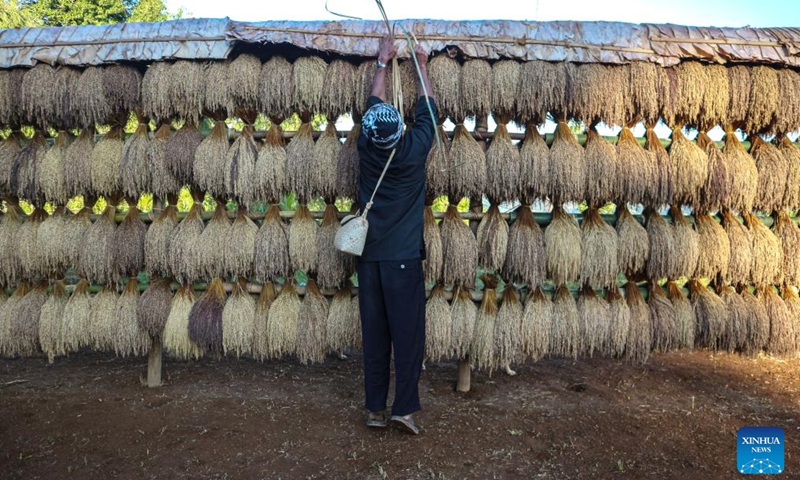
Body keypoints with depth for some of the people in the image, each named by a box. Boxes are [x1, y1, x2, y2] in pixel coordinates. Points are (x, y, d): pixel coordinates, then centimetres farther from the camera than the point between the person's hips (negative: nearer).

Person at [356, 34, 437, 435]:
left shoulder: (367, 149, -3)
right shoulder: (413, 150, -9)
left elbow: (373, 104, 15)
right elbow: (427, 110, 9)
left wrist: (382, 63, 27)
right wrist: (421, 65, 22)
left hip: (369, 257, 4)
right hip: (404, 257, -3)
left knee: (374, 334, 9)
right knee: (408, 333, 3)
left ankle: (375, 409, 17)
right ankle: (404, 408, 7)